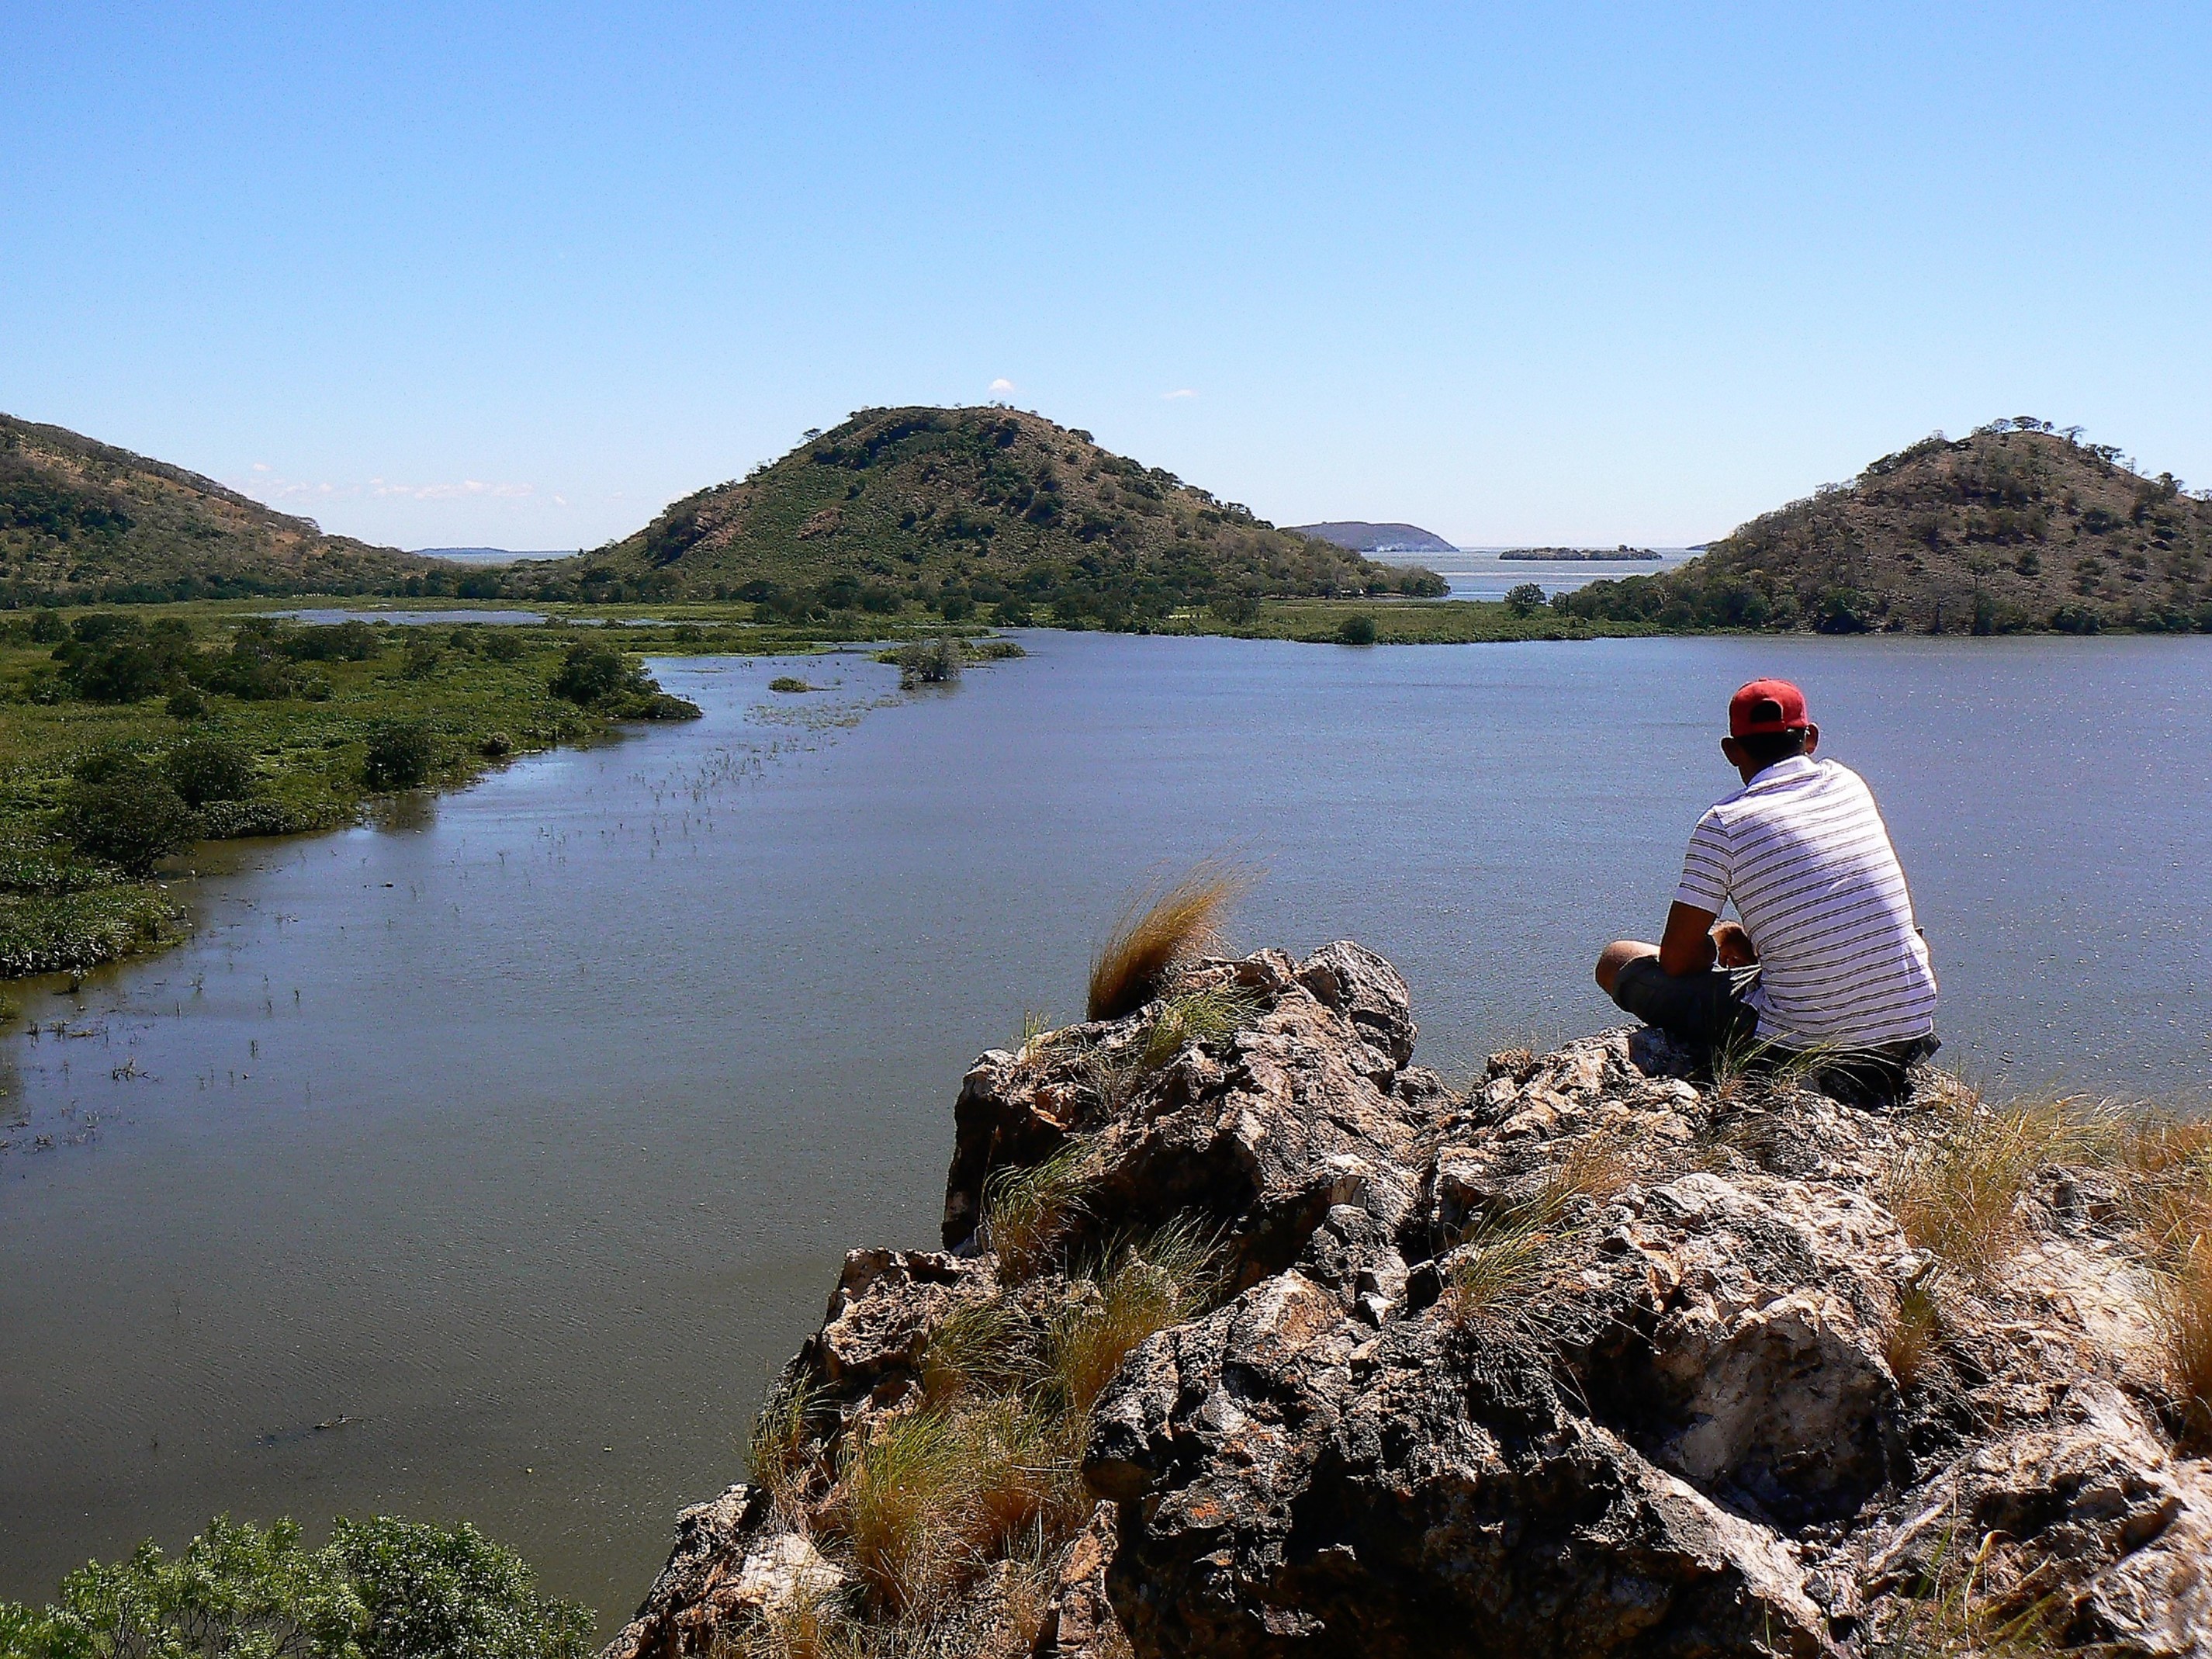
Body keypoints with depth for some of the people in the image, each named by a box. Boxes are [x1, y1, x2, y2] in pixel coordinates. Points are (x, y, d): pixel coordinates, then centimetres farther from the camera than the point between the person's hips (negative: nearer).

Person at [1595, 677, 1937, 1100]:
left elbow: (1676, 960, -7)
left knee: (1617, 960, 10)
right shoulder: (1848, 783, 7)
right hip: (1912, 1029, 6)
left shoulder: (1724, 824, -9)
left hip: (1797, 1042, -6)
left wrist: (1718, 942, 17)